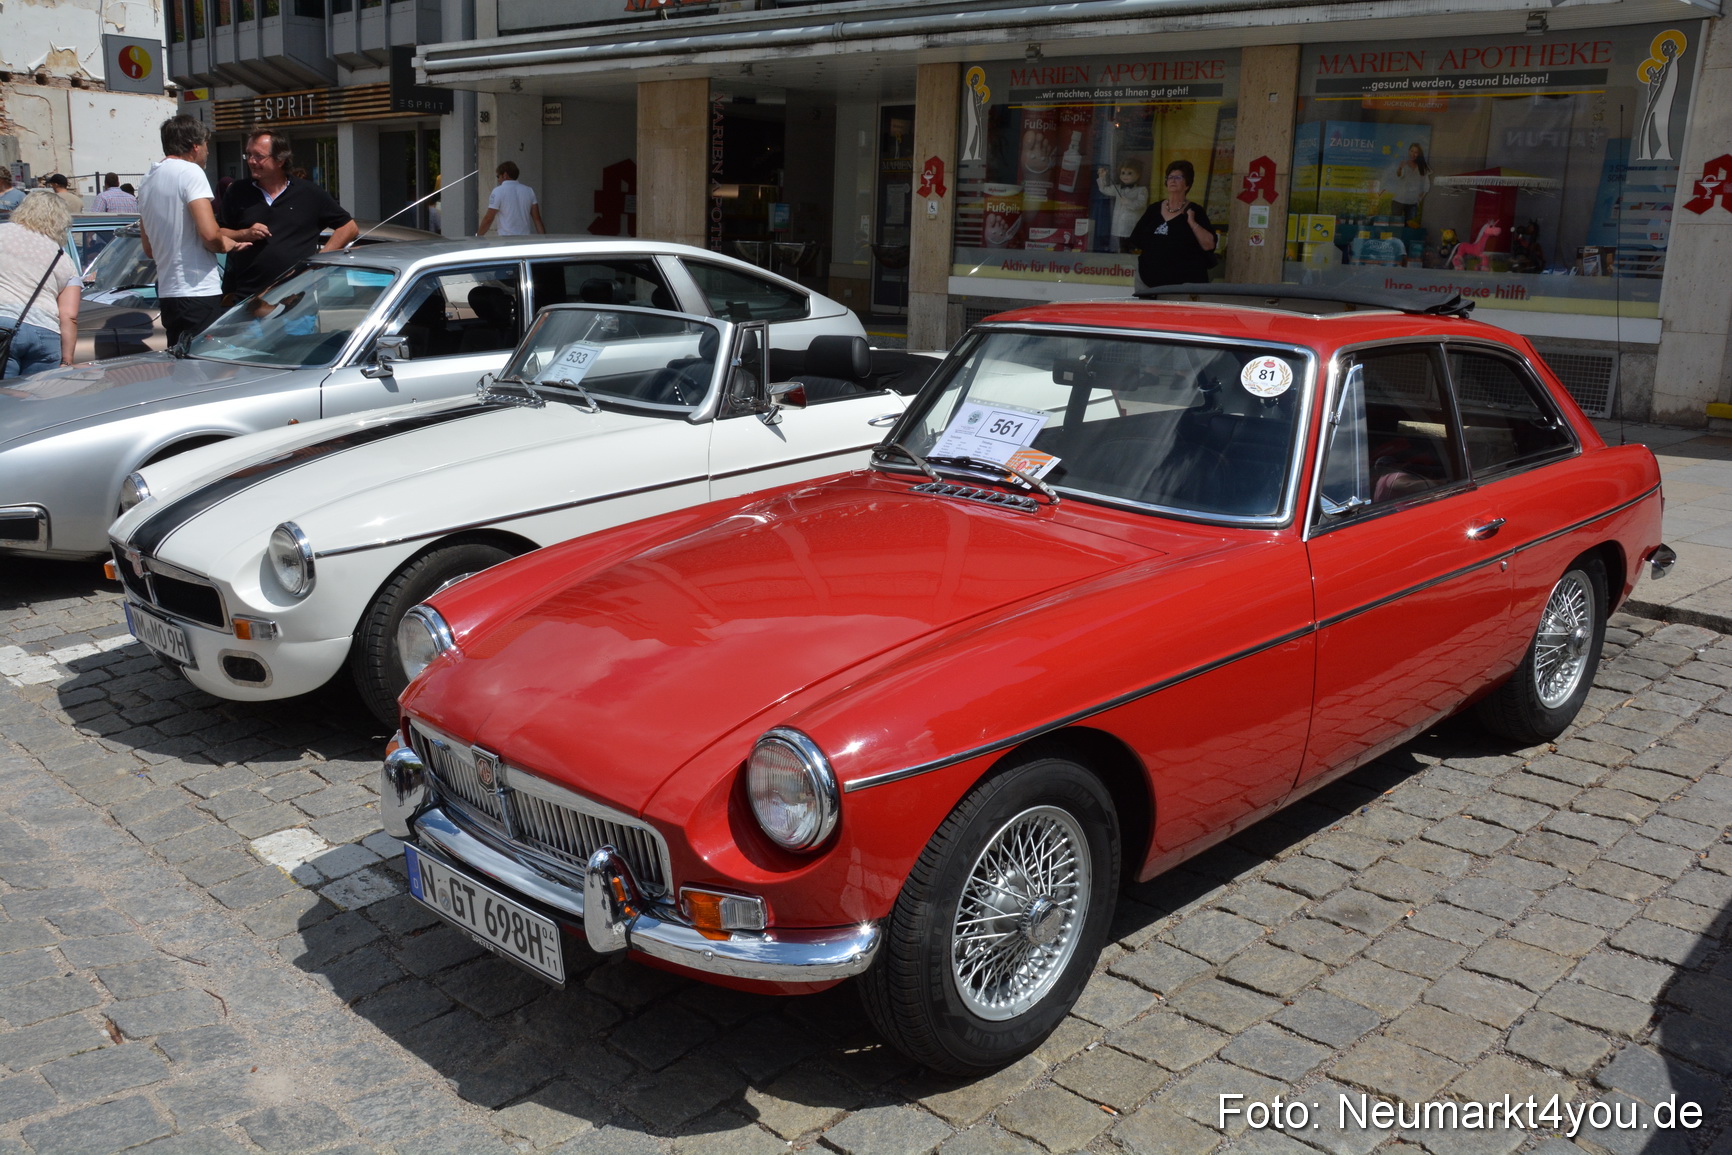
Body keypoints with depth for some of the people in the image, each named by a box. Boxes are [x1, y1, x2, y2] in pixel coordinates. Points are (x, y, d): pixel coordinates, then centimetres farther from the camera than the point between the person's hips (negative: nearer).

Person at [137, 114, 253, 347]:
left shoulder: (147, 180, 17)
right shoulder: (190, 171, -9)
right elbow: (209, 234, -21)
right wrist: (227, 244, 0)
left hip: (167, 294, 9)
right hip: (199, 293, -9)